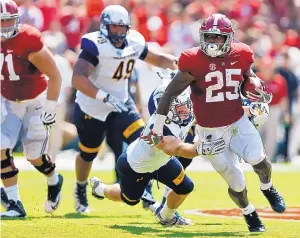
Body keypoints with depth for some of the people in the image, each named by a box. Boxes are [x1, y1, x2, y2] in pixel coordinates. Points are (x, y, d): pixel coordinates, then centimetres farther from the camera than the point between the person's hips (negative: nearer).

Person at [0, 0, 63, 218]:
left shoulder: (29, 41, -26)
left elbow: (55, 76, -19)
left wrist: (50, 109, -19)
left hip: (36, 102, -5)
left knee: (35, 155, 0)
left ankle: (54, 182, 35)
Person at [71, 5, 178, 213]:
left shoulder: (134, 43, -5)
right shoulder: (95, 46, -26)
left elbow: (157, 59, 11)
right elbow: (78, 78, -36)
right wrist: (105, 97, -44)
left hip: (121, 103, 4)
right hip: (91, 109, -4)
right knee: (87, 155, 15)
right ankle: (80, 190, 44)